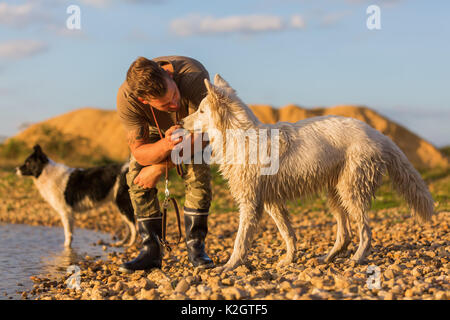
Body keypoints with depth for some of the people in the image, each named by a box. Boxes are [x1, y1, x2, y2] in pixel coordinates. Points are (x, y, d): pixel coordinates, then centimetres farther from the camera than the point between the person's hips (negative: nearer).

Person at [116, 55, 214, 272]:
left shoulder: (194, 77, -46)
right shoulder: (126, 98, -39)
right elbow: (140, 152, -31)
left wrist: (159, 167, -31)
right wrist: (165, 145, -55)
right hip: (153, 127, 2)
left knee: (198, 173, -23)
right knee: (137, 175, -17)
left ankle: (196, 246, -12)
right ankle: (151, 250, -9)